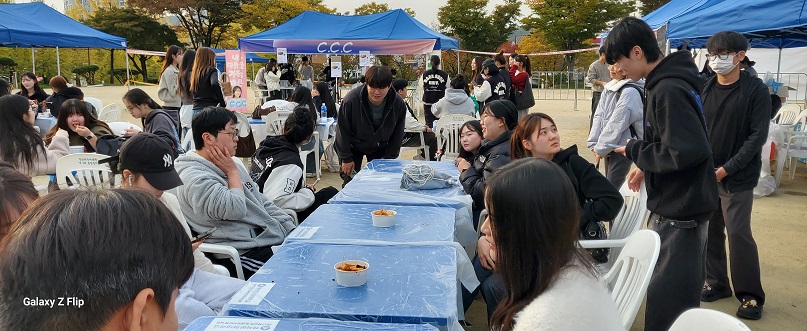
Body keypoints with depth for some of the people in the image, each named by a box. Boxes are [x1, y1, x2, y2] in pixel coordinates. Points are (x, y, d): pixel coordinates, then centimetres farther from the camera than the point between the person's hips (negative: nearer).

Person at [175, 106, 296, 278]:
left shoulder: (232, 163, 14)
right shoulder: (195, 178, -13)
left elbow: (263, 202, 17)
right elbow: (236, 210, -25)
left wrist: (293, 230, 8)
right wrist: (233, 172, -9)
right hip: (248, 254, -9)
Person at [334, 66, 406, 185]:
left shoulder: (399, 104, -22)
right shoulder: (351, 100, -29)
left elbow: (397, 135, -7)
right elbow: (342, 131, -17)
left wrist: (389, 160, -4)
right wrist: (346, 158, -12)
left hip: (380, 148, 2)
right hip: (353, 147, -2)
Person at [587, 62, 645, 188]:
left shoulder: (630, 92, -16)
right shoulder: (608, 88, 7)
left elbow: (617, 124, -17)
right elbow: (599, 115, 5)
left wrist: (601, 148, -11)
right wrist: (594, 144, -3)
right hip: (609, 147, 7)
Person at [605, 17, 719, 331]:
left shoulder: (668, 90, -22)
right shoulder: (668, 82, 8)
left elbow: (690, 151, -29)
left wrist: (635, 150, -16)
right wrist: (647, 166, 9)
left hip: (680, 210, -10)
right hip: (677, 204, 10)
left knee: (667, 302, 1)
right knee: (679, 294, 24)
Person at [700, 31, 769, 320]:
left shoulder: (756, 90, -7)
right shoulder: (705, 89, 5)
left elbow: (757, 136, -10)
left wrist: (726, 169, -15)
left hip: (738, 176, -4)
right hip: (706, 173, 4)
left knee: (738, 232, -4)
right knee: (710, 230, 9)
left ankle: (750, 295, 13)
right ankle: (717, 283, 26)